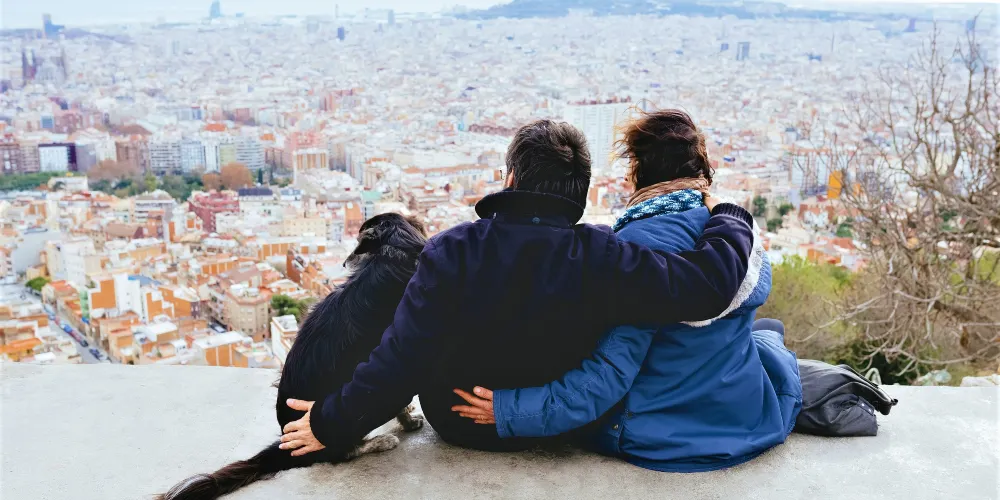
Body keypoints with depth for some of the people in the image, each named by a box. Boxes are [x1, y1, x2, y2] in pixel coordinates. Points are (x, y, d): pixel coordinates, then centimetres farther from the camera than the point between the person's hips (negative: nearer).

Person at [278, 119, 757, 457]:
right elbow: (710, 283, -26)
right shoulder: (602, 259, -28)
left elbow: (399, 363, -29)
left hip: (458, 425, 0)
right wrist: (729, 219, -6)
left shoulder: (451, 252, -30)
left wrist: (330, 424, -14)